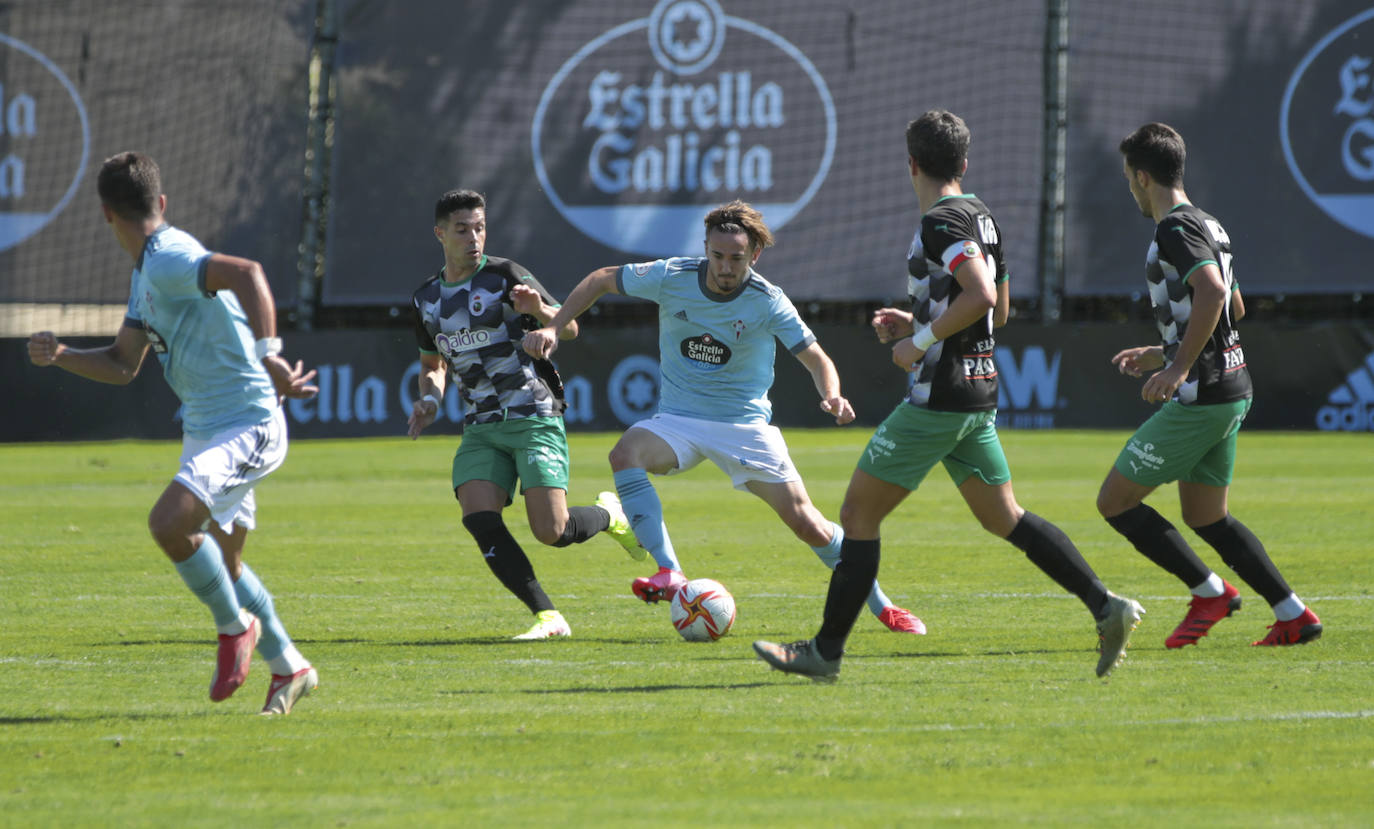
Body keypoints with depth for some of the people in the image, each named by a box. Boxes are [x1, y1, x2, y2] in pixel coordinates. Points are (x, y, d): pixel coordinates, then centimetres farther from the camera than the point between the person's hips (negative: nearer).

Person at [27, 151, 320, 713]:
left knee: (170, 521, -28)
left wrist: (269, 356, -42)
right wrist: (59, 355, 3)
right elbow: (122, 365, 19)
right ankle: (288, 668, 34)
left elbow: (247, 274, -36)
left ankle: (235, 626, -5)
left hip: (248, 426, -11)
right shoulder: (146, 272, 13)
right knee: (219, 562, 19)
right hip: (205, 429, 11)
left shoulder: (168, 261, -19)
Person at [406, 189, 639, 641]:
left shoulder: (504, 276, -4)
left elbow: (570, 328, -4)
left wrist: (540, 311, -26)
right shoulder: (426, 298, 12)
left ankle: (609, 515, 20)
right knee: (478, 518, -19)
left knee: (552, 532, -16)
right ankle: (548, 617, -13)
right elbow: (433, 364, 27)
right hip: (480, 429, 5)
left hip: (534, 419, -5)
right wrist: (429, 398, 5)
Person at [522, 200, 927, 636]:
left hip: (746, 424, -1)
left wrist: (832, 396, -30)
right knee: (625, 454, -31)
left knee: (805, 522, -7)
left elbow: (817, 359, -8)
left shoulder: (768, 302, -13)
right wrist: (554, 327, -4)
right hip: (678, 418, 1)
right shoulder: (672, 277, -10)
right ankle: (671, 574, -35)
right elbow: (602, 280, 5)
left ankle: (881, 606, 13)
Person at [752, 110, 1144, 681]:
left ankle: (826, 650, 2)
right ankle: (1107, 607, 1)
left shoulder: (941, 222, -15)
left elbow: (982, 297, -27)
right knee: (1003, 518, 12)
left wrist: (921, 340, -18)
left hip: (937, 399, -9)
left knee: (858, 514, -1)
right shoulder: (981, 218, 13)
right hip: (978, 397, 9)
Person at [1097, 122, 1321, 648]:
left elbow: (1212, 293, -29)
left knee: (1114, 501, -2)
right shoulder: (1208, 226, 17)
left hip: (1200, 399, -10)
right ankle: (1293, 616, 10)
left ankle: (1210, 592, 0)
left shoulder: (1175, 230, -14)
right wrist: (1163, 353, 29)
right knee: (1205, 517, 16)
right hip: (1231, 392, 10)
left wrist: (1178, 368, -28)